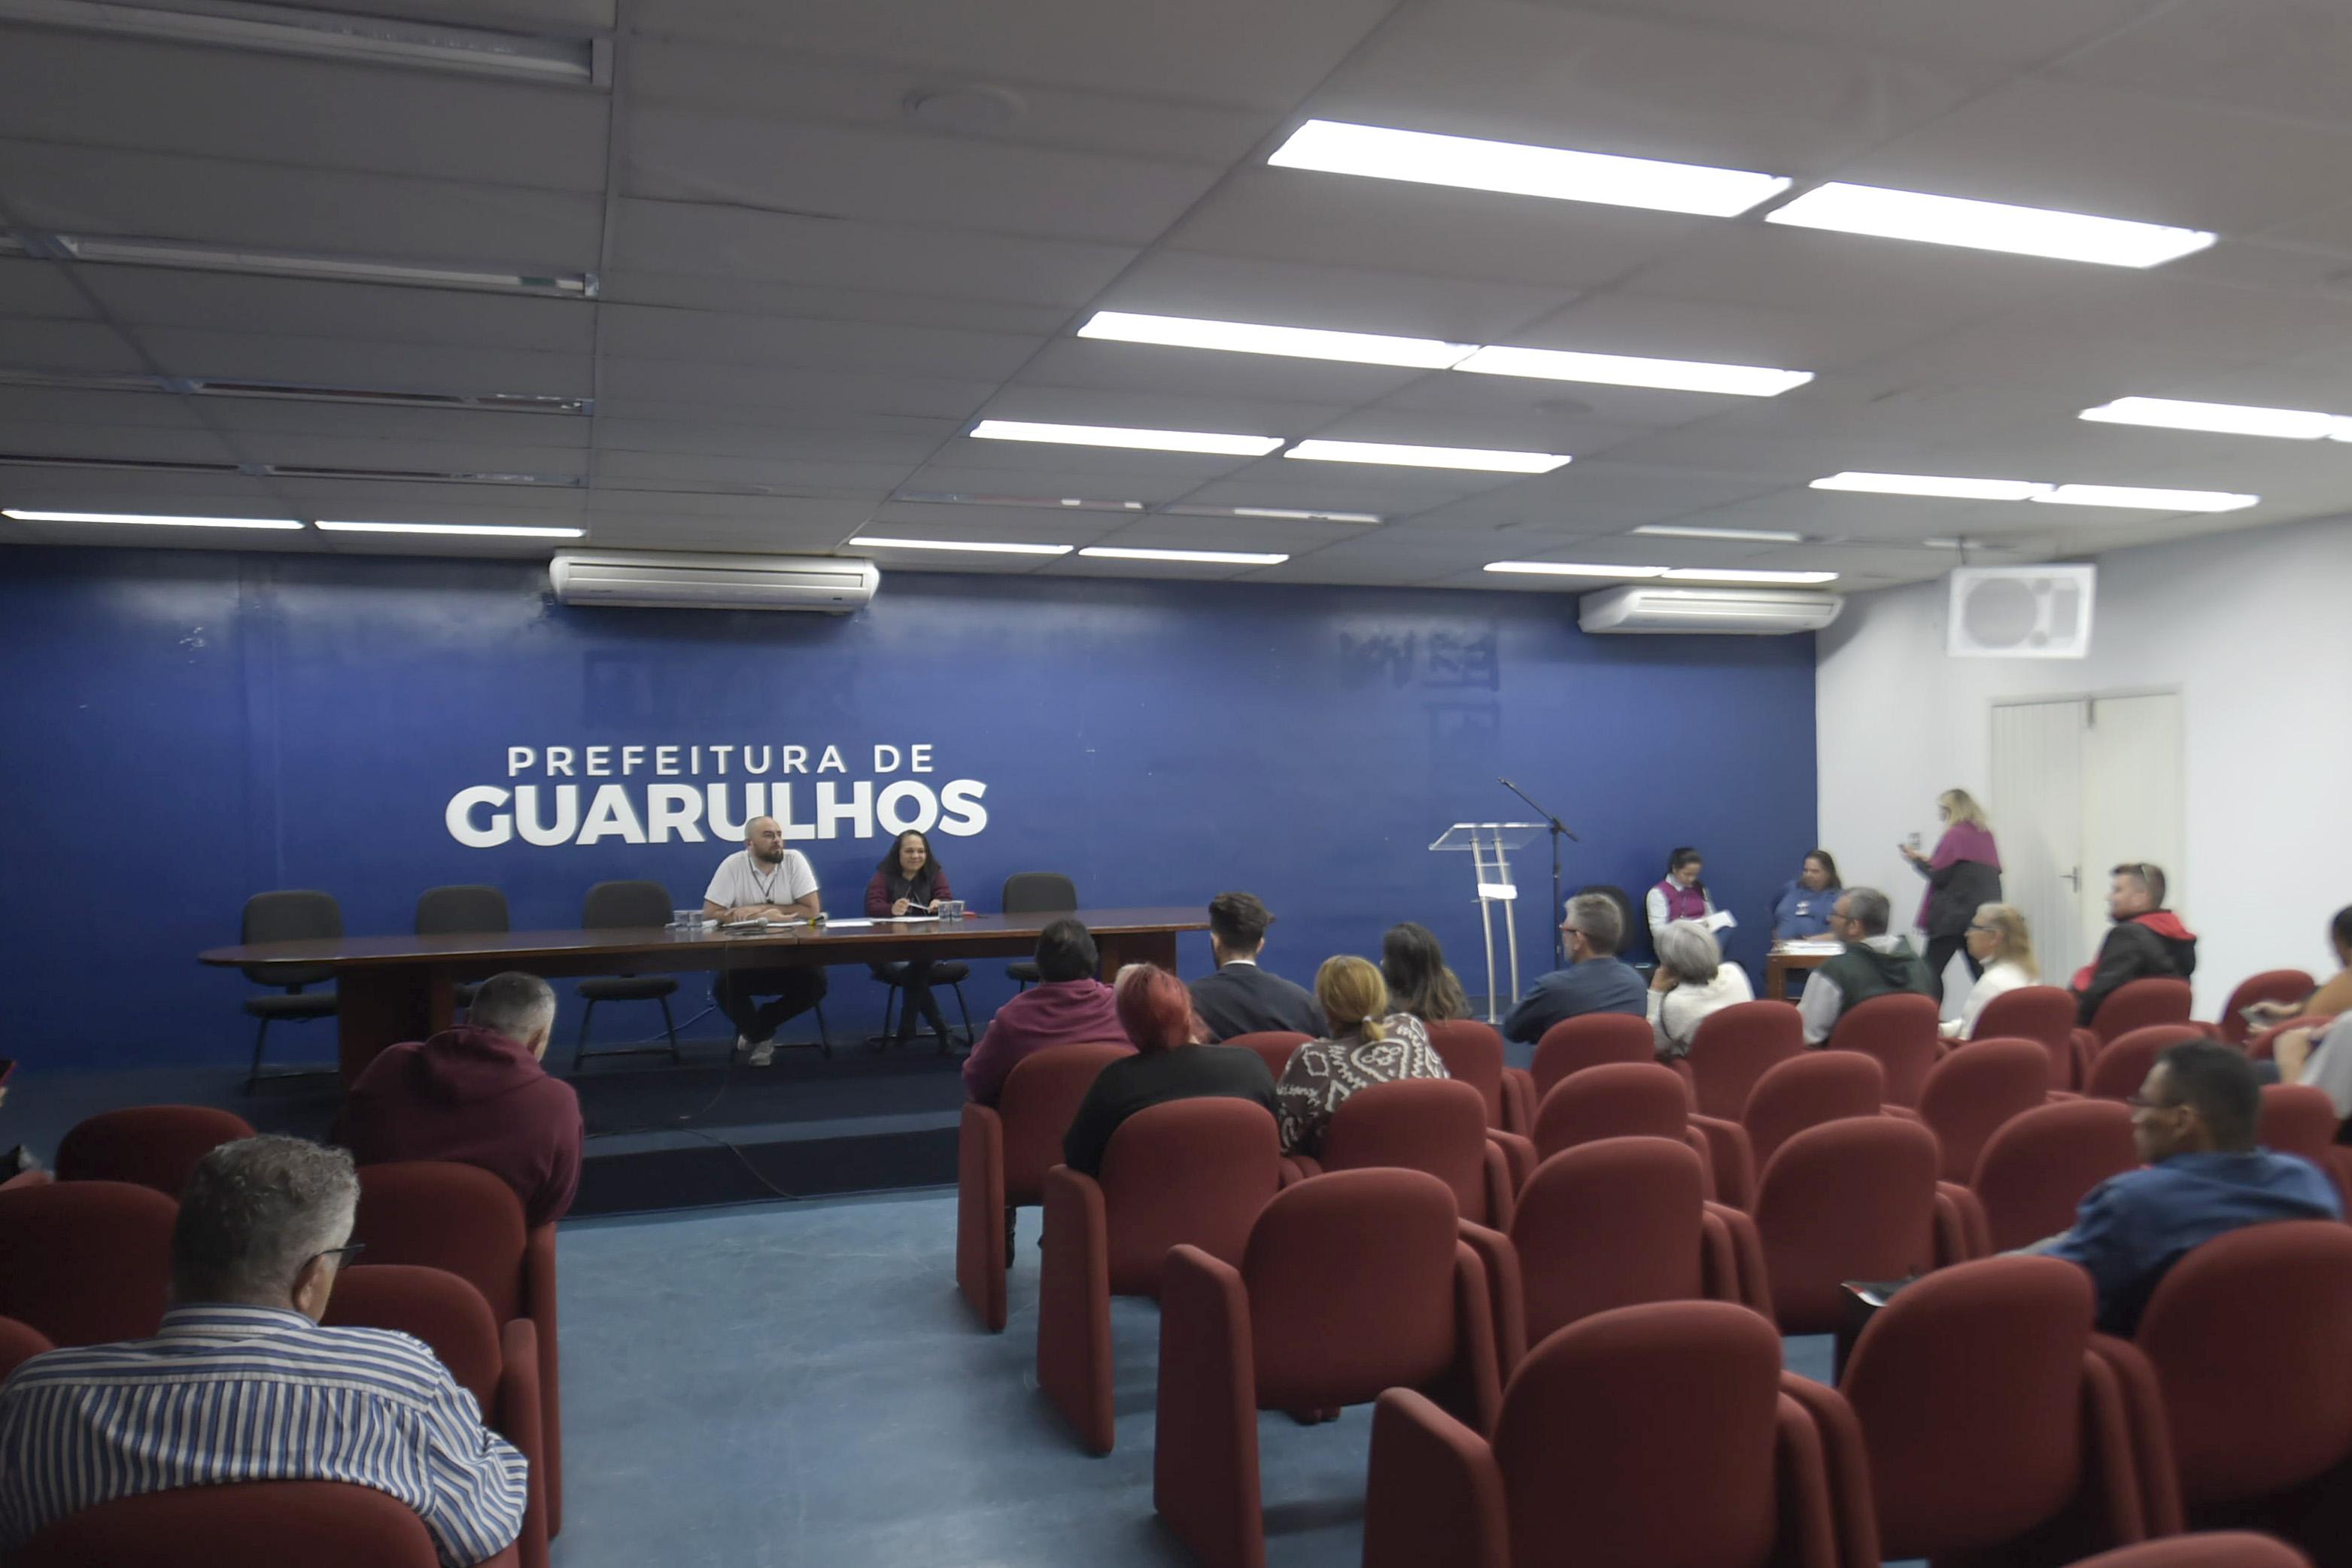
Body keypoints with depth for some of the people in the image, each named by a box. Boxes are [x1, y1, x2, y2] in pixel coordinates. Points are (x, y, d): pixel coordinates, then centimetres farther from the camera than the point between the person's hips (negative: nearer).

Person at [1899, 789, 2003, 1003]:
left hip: (1953, 914, -7)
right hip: (1983, 915, 7)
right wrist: (1930, 861, 17)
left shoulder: (1954, 835, -10)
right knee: (1980, 972, 5)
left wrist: (1917, 860, 5)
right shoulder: (1985, 834, 11)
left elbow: (1938, 876, -13)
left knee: (1932, 971, -2)